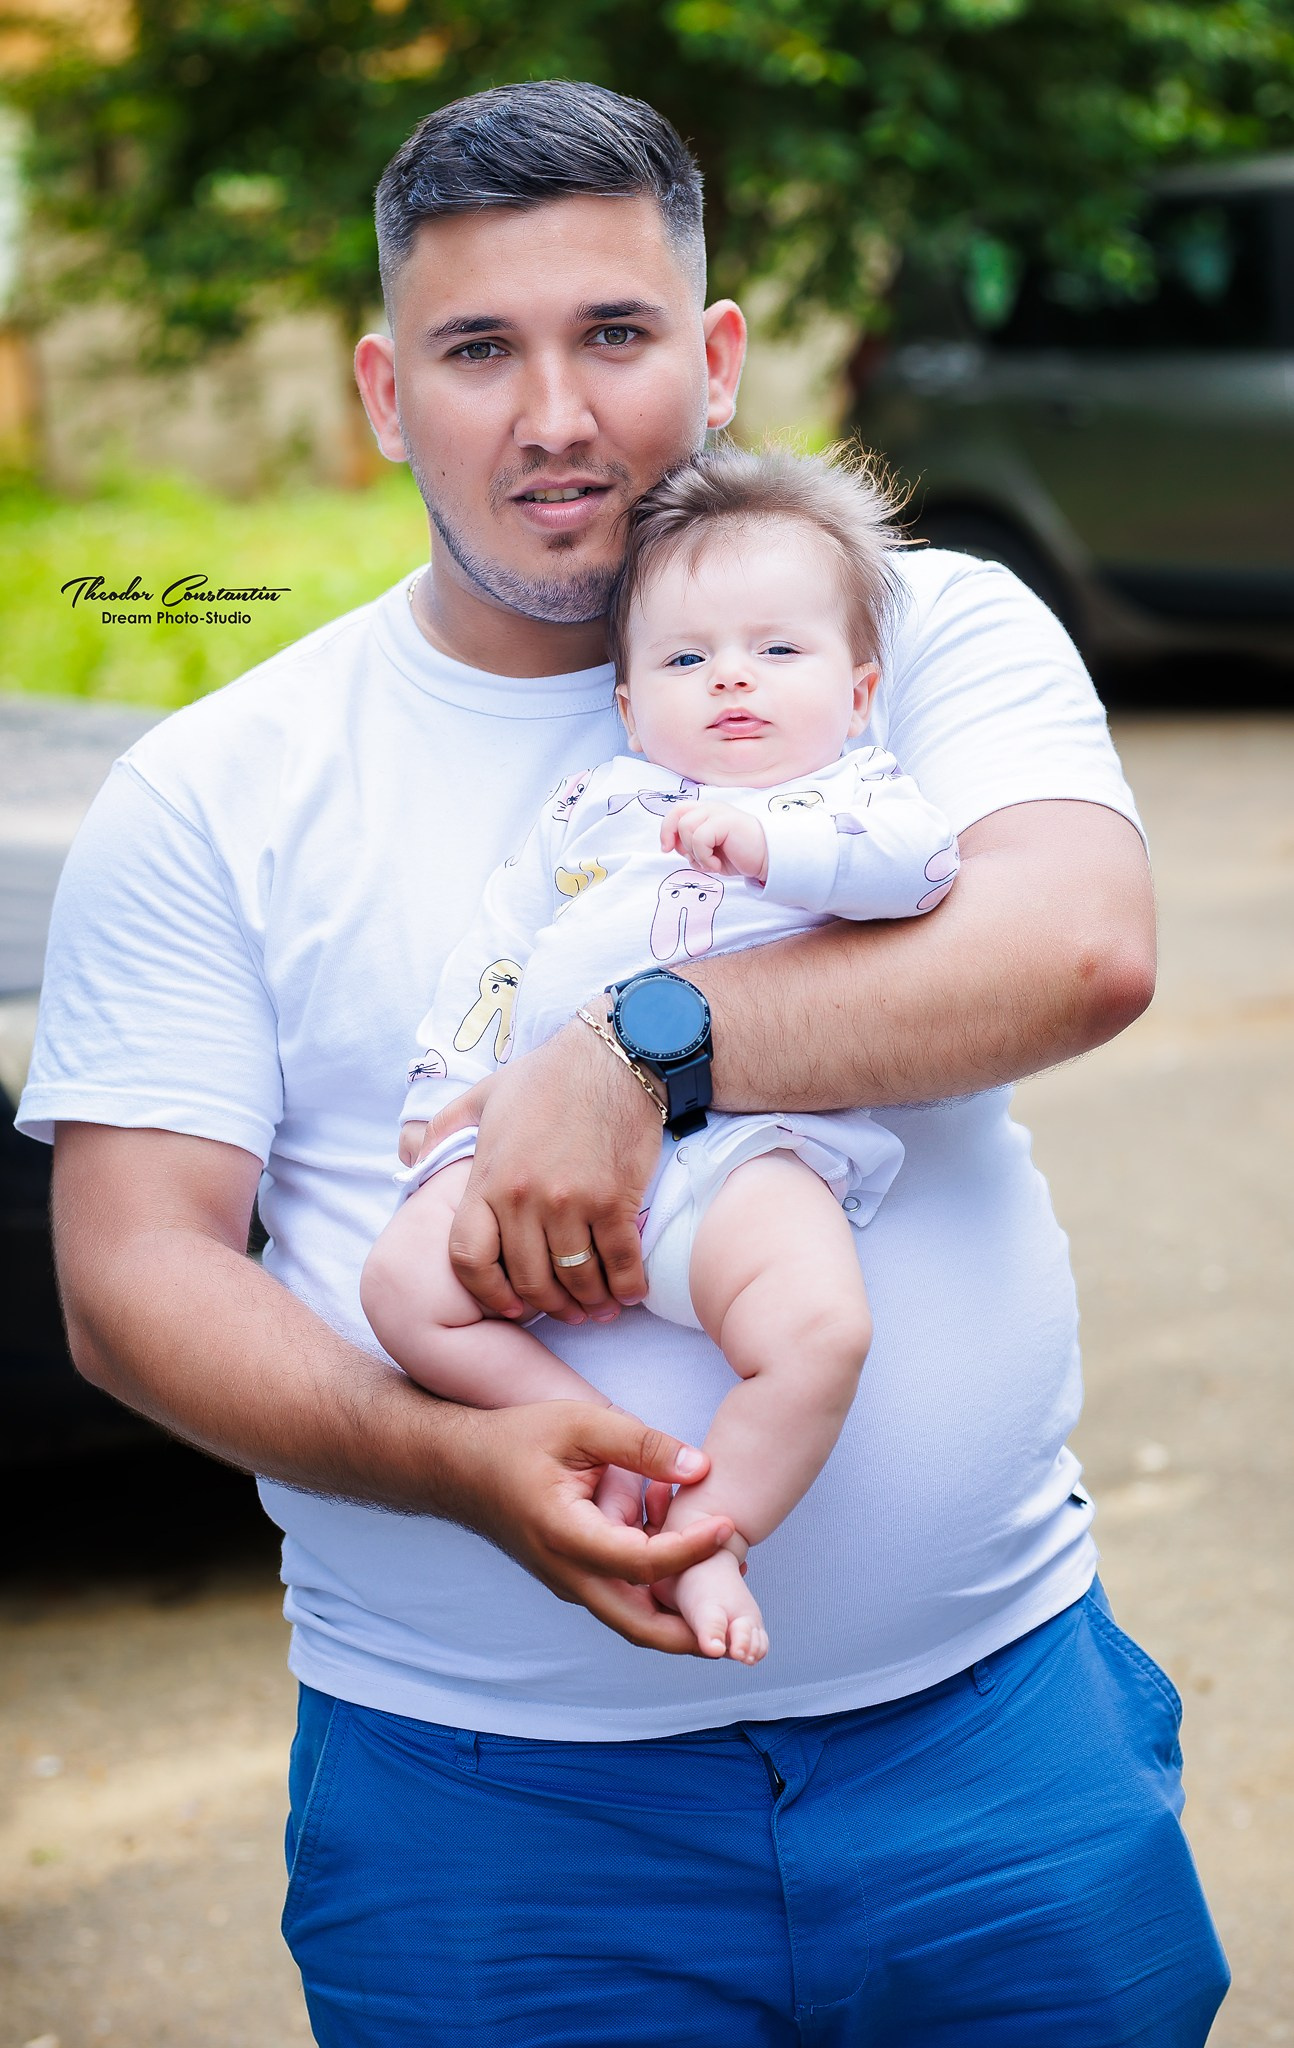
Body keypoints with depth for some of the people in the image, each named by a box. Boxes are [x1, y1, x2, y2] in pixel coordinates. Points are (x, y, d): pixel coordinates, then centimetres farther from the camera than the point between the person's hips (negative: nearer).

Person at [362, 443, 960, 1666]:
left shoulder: (857, 795, 17)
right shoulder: (589, 809, 25)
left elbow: (917, 863, -6)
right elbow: (486, 968, 24)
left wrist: (768, 840, -17)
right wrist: (450, 1130, 14)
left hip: (749, 1146, -3)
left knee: (818, 1328, -31)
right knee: (405, 1281, -17)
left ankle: (707, 1536, -10)